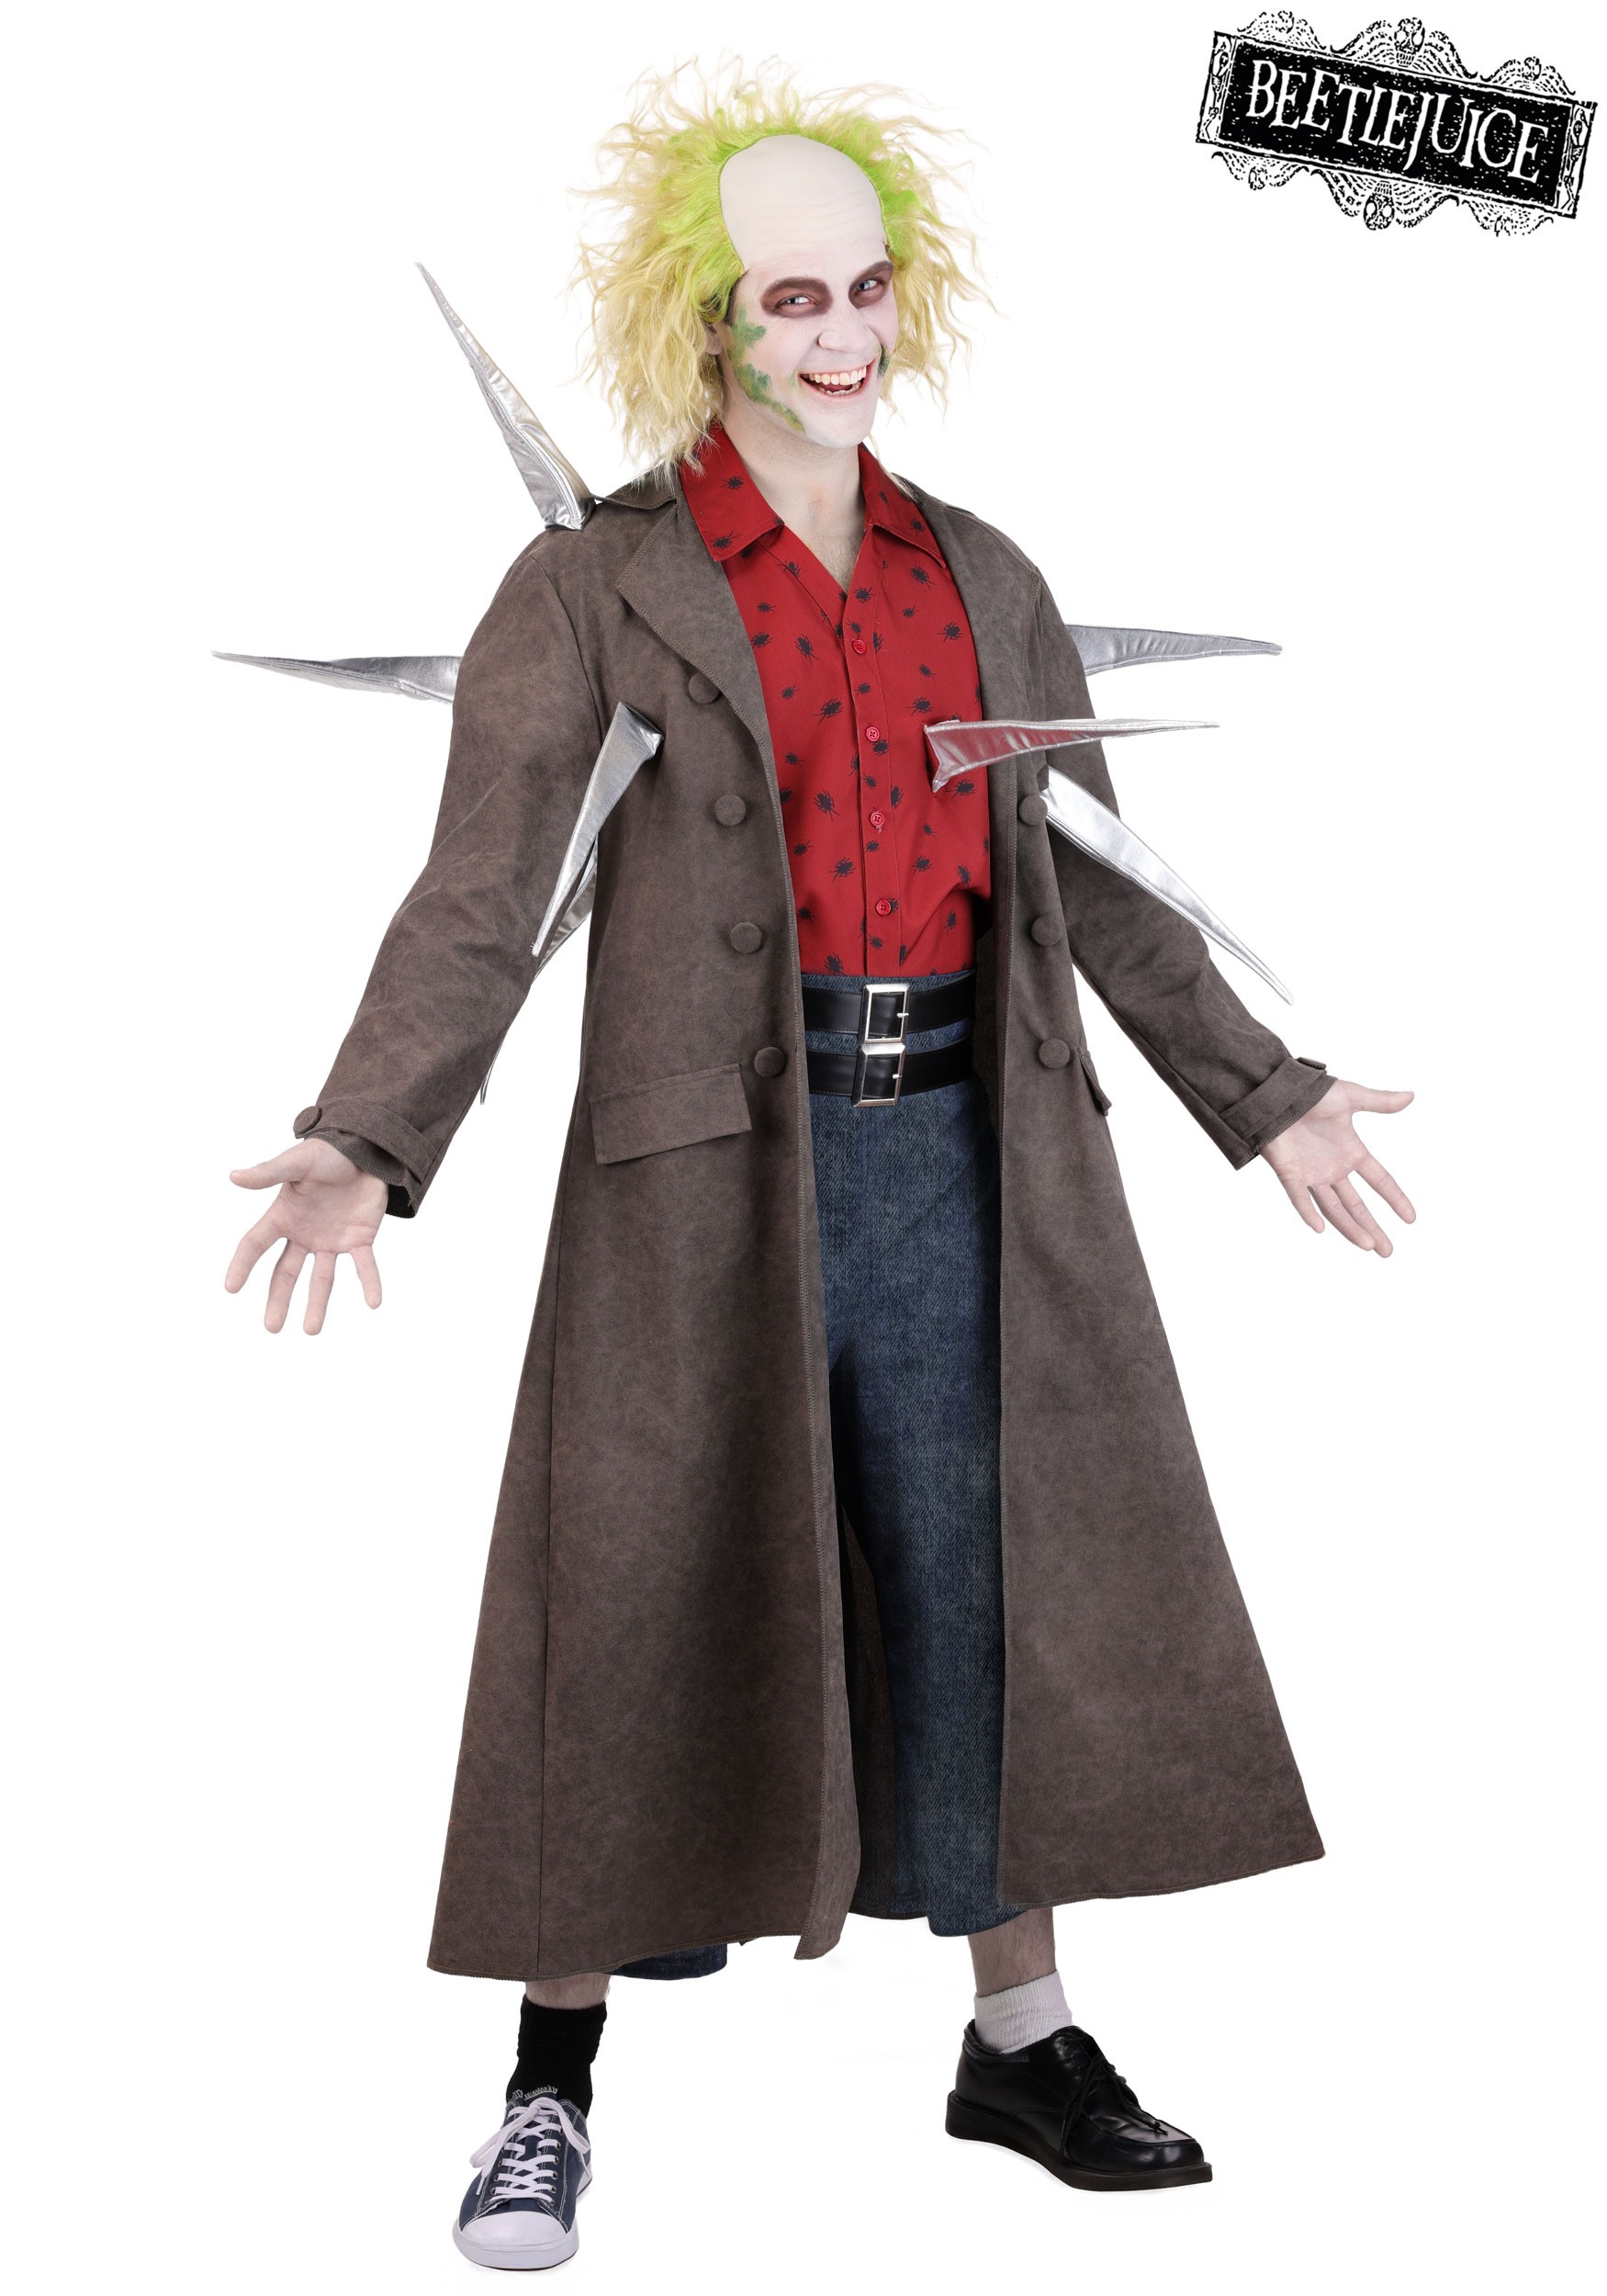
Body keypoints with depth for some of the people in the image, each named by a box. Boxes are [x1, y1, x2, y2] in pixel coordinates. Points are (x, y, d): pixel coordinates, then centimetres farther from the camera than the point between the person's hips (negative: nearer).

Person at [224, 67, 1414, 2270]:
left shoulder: (981, 578, 12)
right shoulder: (595, 589, -1)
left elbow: (1101, 885, 17)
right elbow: (479, 894, -10)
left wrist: (1264, 1098, 16)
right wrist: (367, 1144, -23)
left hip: (967, 1144, 4)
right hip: (718, 1158, -4)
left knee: (996, 1581, 8)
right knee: (649, 1605, 0)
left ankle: (1022, 2033, 22)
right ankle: (553, 2086, 13)